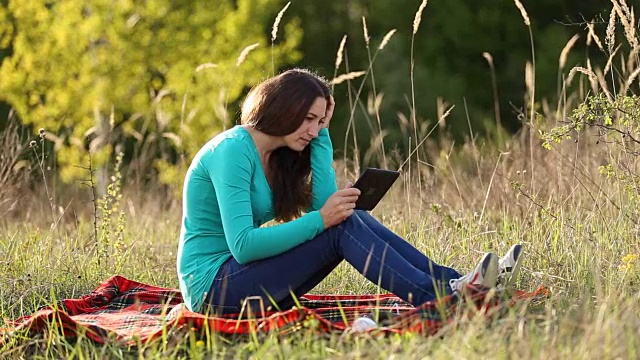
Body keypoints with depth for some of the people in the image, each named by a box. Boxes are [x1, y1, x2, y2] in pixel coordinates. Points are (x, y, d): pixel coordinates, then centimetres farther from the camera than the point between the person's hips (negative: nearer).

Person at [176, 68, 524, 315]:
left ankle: (454, 283, -12)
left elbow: (324, 205, -1)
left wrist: (323, 134, -1)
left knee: (351, 218, -6)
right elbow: (242, 245, -25)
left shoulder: (278, 154, 12)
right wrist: (320, 220, -26)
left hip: (244, 278, 9)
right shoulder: (233, 150, -17)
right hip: (214, 287, -9)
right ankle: (441, 299, -29)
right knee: (342, 227, -21)